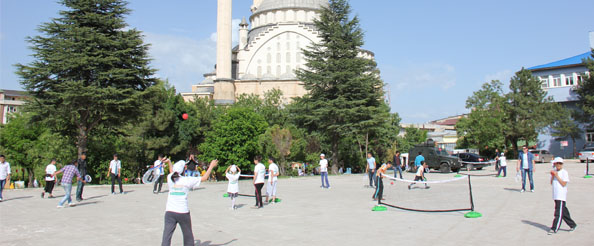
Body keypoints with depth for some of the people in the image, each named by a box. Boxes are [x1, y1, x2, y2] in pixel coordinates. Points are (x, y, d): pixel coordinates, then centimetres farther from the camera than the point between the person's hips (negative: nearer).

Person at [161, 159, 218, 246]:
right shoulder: (187, 180, -4)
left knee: (166, 237, -2)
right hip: (183, 212, -2)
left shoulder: (170, 178, 4)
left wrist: (169, 162, 47)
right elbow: (204, 178, 6)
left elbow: (172, 172, 29)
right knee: (188, 237, 15)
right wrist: (211, 166, 17)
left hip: (169, 212, 2)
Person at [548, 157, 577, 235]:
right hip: (555, 194, 7)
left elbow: (564, 184, -13)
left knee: (559, 212, -6)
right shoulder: (554, 171, 12)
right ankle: (572, 225, 29)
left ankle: (554, 228, -7)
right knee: (564, 212, 15)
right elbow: (551, 183, 13)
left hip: (561, 195, -7)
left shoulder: (564, 172, -6)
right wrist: (552, 176, -3)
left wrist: (557, 176, -15)